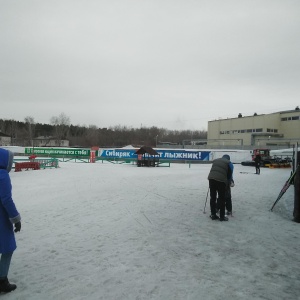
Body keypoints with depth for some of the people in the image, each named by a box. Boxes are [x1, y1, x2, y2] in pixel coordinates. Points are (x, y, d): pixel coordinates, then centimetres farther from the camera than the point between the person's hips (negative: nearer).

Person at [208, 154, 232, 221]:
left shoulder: (215, 160, 23)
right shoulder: (228, 163, 10)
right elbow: (229, 174, 11)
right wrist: (227, 181, 28)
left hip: (211, 178, 4)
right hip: (221, 180, -4)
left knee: (213, 197, 14)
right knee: (222, 199, 8)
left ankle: (213, 214, 21)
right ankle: (222, 216, 15)